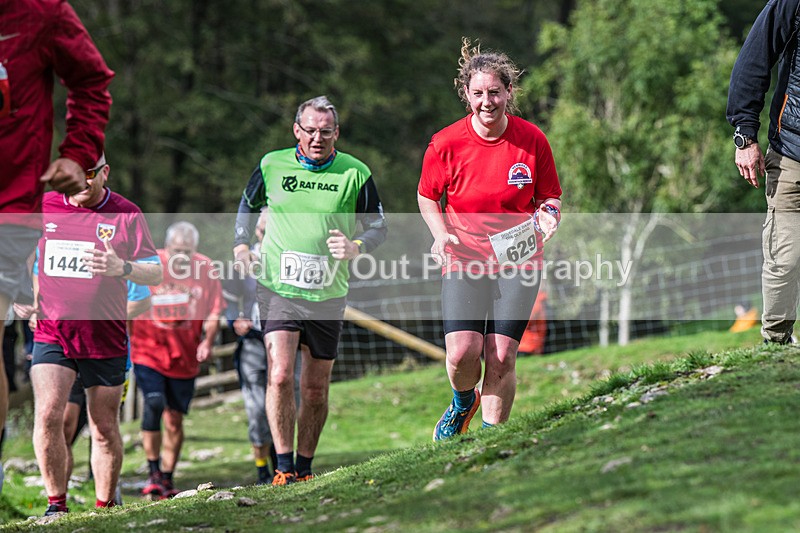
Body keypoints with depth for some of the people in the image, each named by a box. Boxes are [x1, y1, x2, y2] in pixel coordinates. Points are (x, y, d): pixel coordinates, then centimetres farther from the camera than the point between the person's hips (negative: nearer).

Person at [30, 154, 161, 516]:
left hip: (105, 338, -1)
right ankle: (56, 504, -7)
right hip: (50, 333, 1)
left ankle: (104, 509, 19)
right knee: (47, 414, -17)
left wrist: (122, 268, -25)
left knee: (104, 429, 5)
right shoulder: (43, 207, 5)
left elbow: (156, 273, -5)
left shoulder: (126, 214, -2)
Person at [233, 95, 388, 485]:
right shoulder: (272, 165, 2)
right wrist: (241, 245, 5)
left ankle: (304, 468, 22)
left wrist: (356, 247, -13)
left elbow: (378, 227, 7)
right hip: (278, 289, -1)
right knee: (280, 376, -16)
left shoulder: (355, 174, -1)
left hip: (328, 296, 1)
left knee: (316, 388, 7)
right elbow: (248, 204, 20)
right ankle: (283, 467, -11)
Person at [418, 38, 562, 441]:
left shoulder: (532, 140, -6)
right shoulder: (446, 143, -8)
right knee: (461, 353, -14)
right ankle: (463, 403, 21)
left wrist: (548, 213, -17)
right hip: (464, 258, 0)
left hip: (518, 260, 1)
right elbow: (427, 197, 7)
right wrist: (442, 235, -9)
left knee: (502, 357, -6)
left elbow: (549, 196, 6)